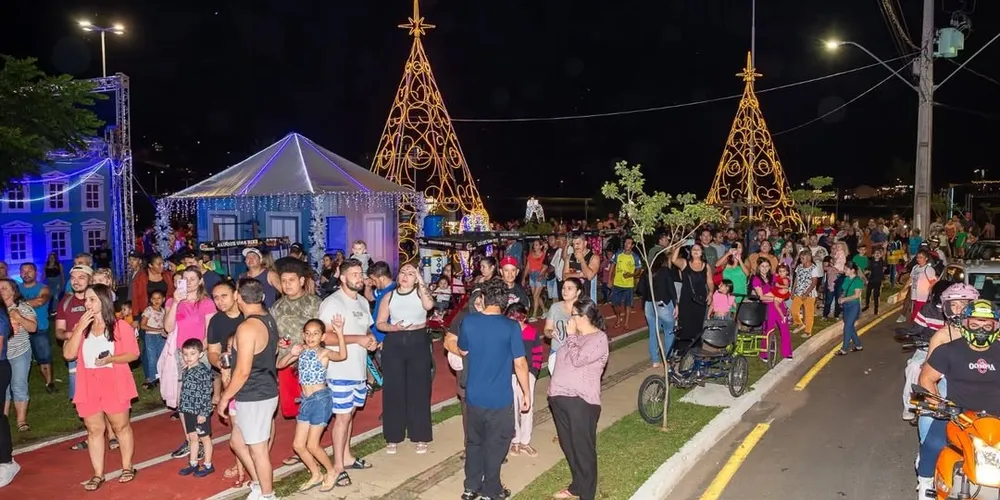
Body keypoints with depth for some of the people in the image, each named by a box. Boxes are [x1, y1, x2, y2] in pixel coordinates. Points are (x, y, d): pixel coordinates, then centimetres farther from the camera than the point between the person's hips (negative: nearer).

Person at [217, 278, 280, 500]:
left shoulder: (247, 328, -22)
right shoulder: (269, 320, 7)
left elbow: (243, 371, -22)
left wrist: (225, 397, -11)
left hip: (254, 397, -9)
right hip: (266, 391, 9)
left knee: (258, 449, 5)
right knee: (238, 441, 22)